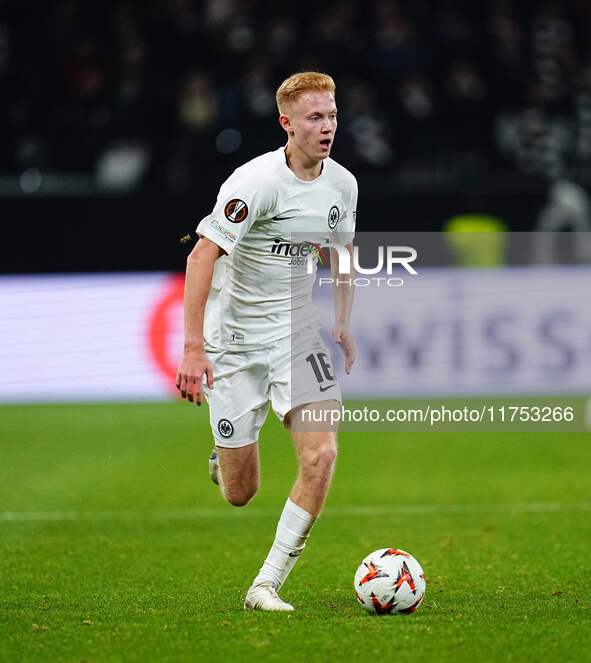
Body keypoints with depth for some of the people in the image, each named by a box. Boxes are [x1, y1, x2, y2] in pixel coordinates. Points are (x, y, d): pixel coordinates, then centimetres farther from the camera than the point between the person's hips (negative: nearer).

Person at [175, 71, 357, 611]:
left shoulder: (342, 185, 1)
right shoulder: (257, 181, -19)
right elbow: (202, 256, -22)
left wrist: (344, 325, 15)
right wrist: (193, 348, -27)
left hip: (297, 332, 4)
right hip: (233, 340, -4)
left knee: (321, 453, -19)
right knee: (239, 495, 2)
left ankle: (268, 584, -8)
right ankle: (228, 456, 42)